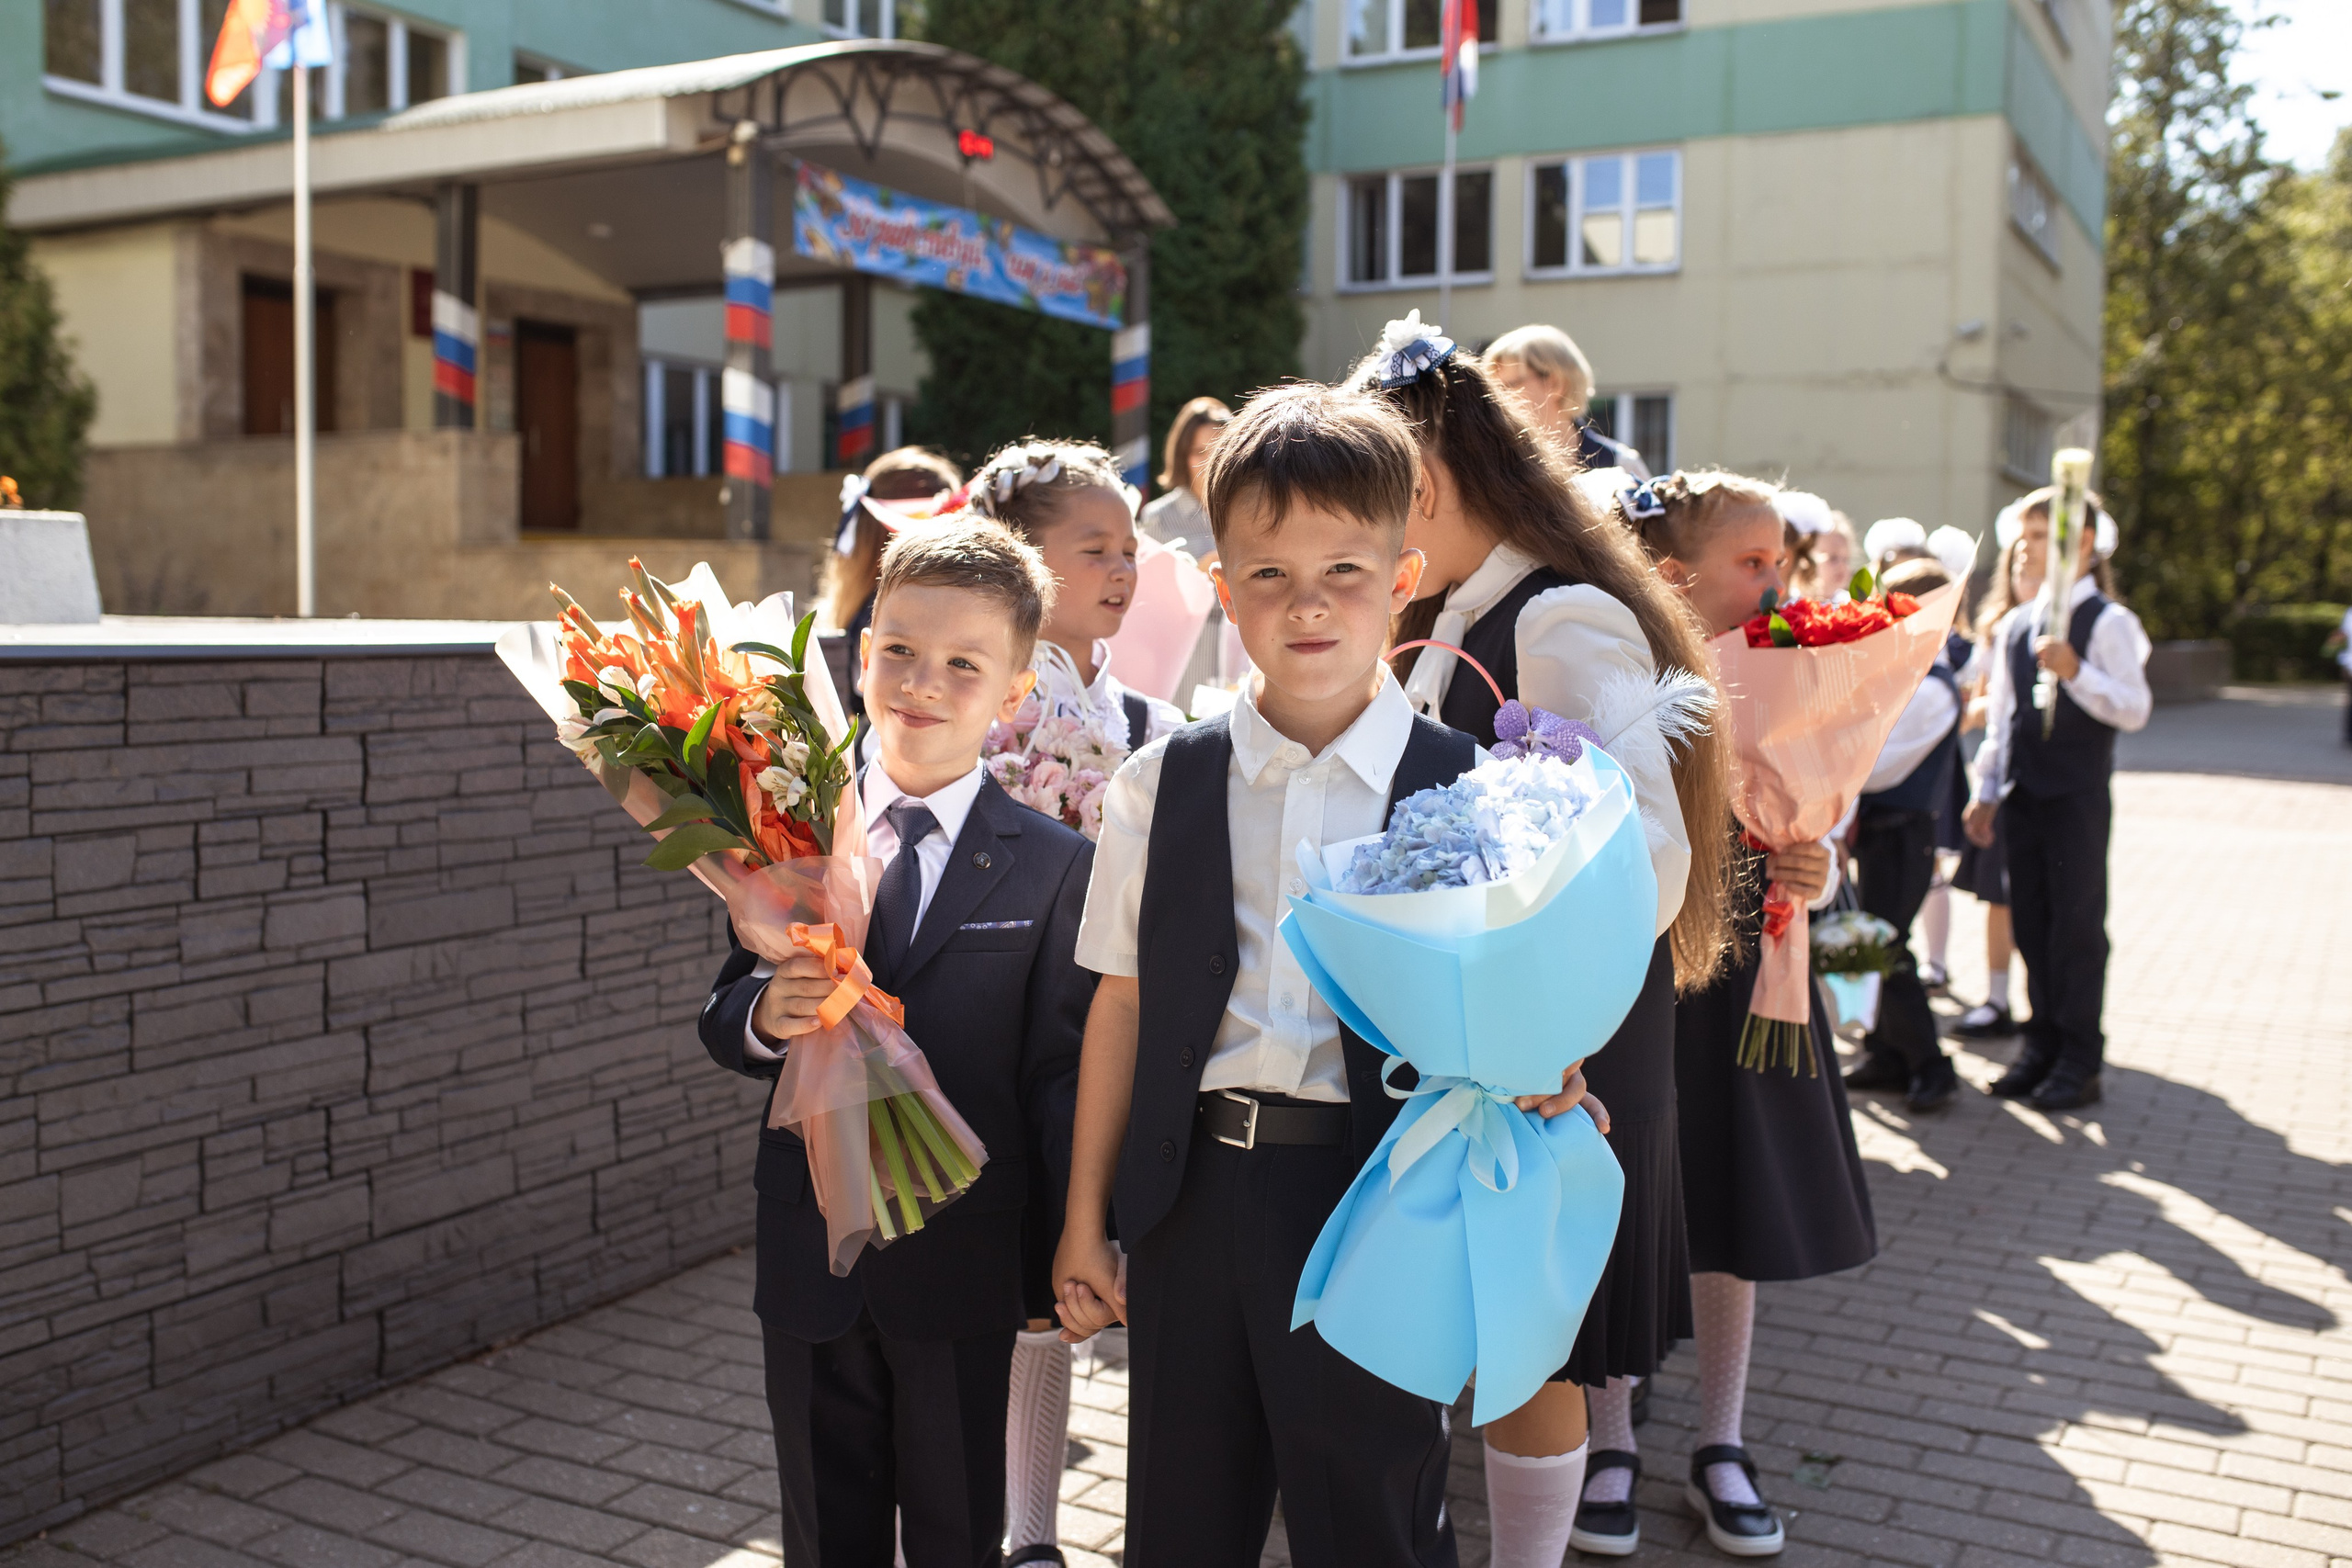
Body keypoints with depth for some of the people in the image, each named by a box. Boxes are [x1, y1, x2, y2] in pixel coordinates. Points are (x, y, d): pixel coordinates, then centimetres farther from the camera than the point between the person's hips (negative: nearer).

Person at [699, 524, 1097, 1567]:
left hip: (963, 1273, -2)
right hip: (808, 1257, 2)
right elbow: (725, 1022, 3)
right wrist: (765, 1017, -20)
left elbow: (1058, 1069, -6)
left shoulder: (1055, 867, -5)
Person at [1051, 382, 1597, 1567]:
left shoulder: (1461, 791, -4)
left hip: (1376, 1201, -2)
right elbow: (1123, 1003, 4)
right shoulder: (1162, 787, 2)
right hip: (1194, 1193, 2)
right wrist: (1085, 1218, 6)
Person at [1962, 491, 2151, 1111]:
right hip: (2023, 795, 6)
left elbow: (2134, 710, -15)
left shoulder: (2108, 622, -8)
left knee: (2076, 926, 0)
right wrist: (1986, 791, 12)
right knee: (2030, 923, 10)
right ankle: (2042, 1046, 21)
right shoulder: (2014, 626, 11)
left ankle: (2081, 1062, 9)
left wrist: (2076, 673, -28)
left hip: (2078, 797, -6)